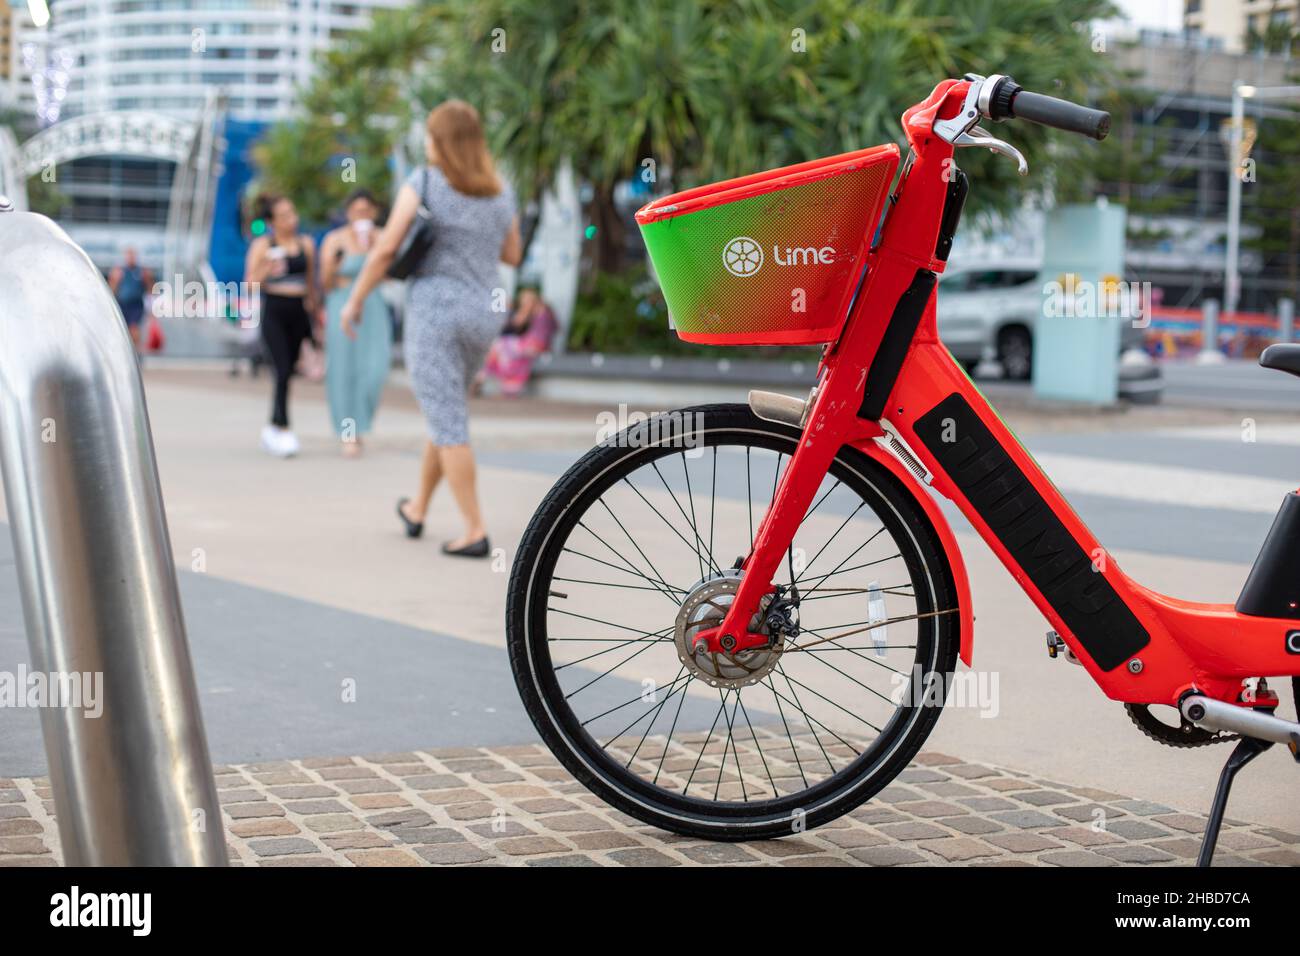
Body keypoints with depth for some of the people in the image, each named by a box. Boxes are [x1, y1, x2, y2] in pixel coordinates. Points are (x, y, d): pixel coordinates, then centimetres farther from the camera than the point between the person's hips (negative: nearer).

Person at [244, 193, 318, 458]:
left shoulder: (306, 243, 10)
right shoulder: (262, 245, -1)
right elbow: (250, 282, -2)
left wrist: (314, 310, 23)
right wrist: (268, 270, -20)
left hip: (299, 311, 4)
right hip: (274, 310, -4)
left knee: (288, 371, 7)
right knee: (283, 371, -14)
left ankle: (272, 429, 21)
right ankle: (284, 431, -14)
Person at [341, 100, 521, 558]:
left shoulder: (423, 183, -8)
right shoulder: (501, 193, 7)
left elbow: (385, 249, -10)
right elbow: (512, 255, 19)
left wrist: (355, 299, 2)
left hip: (434, 311, -6)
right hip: (482, 314, 6)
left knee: (447, 425, -5)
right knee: (446, 415, 21)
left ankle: (476, 531, -9)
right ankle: (416, 510, 34)